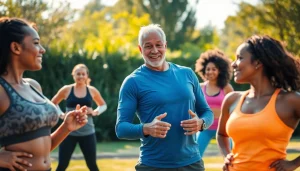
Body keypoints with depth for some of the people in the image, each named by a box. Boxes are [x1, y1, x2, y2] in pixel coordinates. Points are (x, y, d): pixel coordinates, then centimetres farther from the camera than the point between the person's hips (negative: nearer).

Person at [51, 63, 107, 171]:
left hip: (87, 133, 1)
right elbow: (53, 103, 14)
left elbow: (103, 105, 18)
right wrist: (61, 114, -3)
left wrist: (95, 112, -2)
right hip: (69, 132, -1)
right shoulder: (66, 90, 0)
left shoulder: (92, 90, 4)